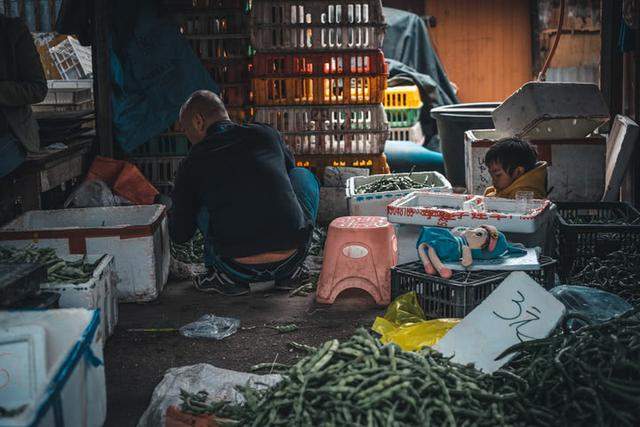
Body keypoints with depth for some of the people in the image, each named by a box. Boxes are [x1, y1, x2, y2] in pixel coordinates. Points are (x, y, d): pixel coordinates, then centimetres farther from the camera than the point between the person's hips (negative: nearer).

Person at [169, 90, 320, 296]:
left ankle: (226, 277, 16)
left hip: (240, 269, 0)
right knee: (303, 176, 28)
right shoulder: (268, 134, 12)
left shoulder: (193, 163, 8)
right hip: (291, 258, 1)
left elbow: (180, 235, 15)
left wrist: (173, 215, 40)